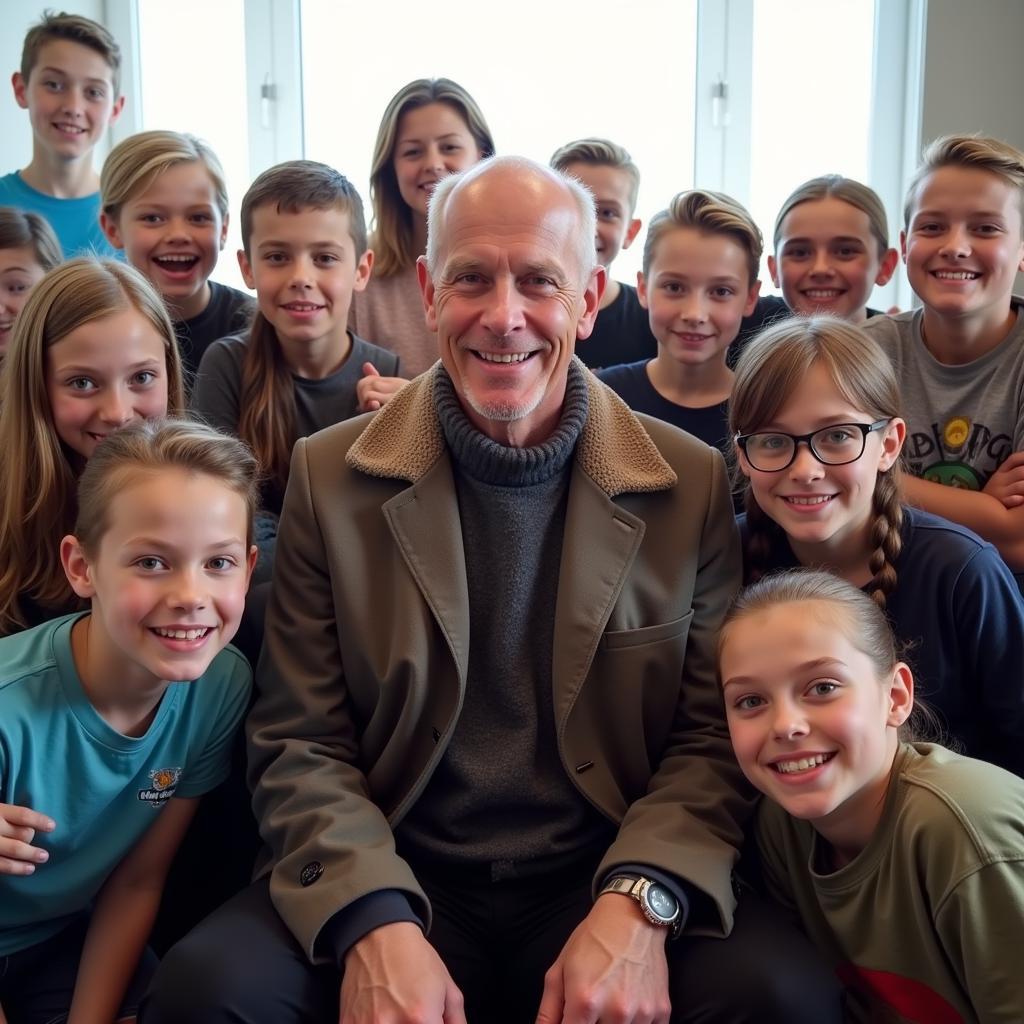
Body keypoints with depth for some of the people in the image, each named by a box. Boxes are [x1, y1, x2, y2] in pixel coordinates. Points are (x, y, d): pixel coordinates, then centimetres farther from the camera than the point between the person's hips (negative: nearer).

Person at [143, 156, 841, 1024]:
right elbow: (300, 745, 0)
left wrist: (639, 903, -16)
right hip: (396, 883, 0)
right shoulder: (331, 478, 1)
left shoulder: (692, 484, 1)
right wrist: (373, 923, -18)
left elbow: (715, 735, 2)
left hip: (605, 887, 0)